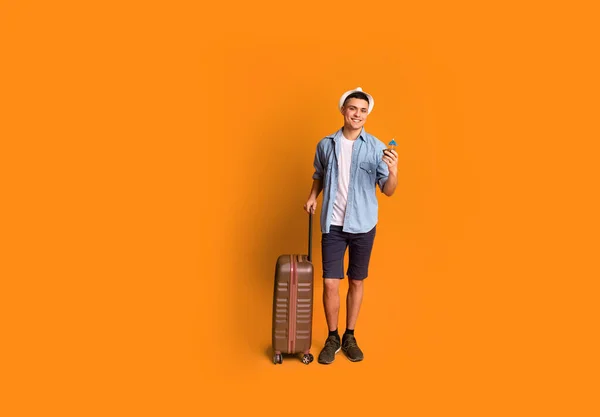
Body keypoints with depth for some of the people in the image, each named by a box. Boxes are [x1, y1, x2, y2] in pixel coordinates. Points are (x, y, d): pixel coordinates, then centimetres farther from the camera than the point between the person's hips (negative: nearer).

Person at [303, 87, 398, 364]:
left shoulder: (376, 147, -5)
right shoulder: (326, 145, 1)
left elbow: (388, 191, -6)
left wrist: (393, 171, -26)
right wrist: (312, 196, -1)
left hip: (363, 225, 0)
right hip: (333, 224, 1)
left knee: (357, 282, 10)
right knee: (330, 283, 0)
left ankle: (349, 337, 28)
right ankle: (332, 338, 20)